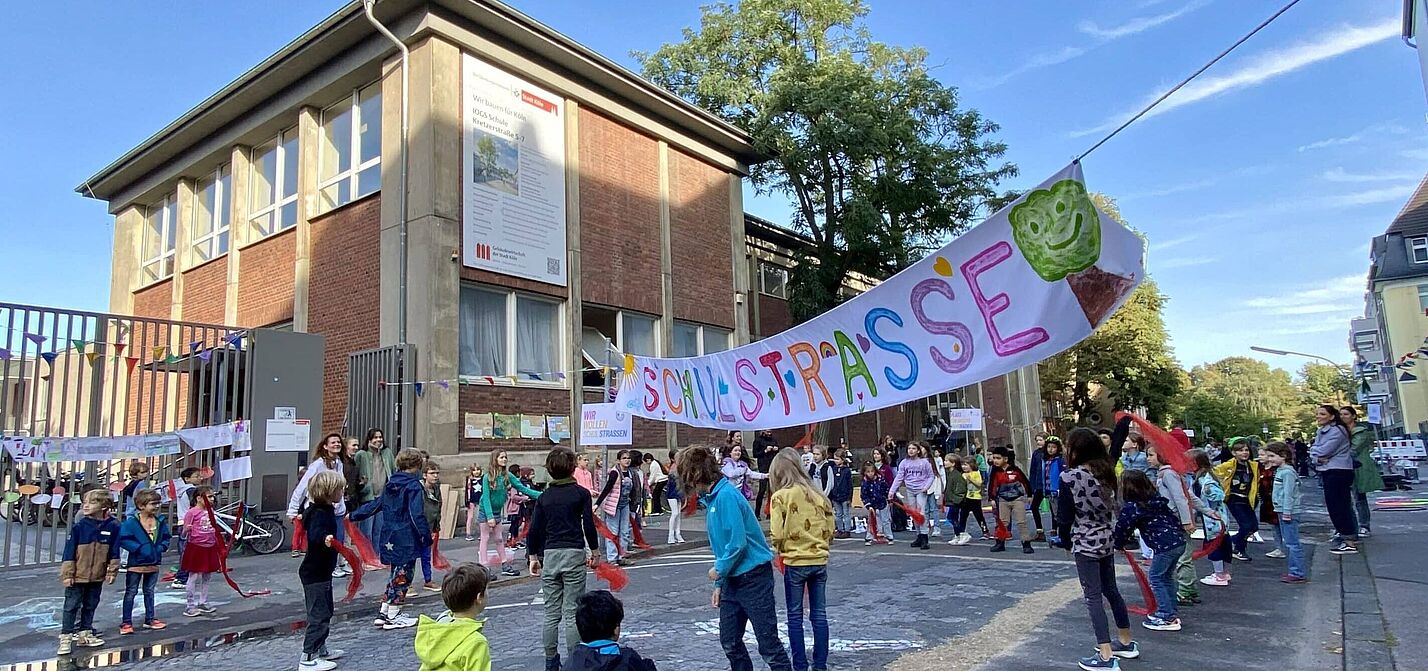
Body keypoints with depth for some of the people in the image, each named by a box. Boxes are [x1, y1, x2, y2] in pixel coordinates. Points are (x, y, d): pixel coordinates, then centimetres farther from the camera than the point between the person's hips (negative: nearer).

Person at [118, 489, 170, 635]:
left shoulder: (161, 521, 1)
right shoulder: (131, 522, -15)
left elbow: (165, 538, 11)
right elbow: (123, 539, -18)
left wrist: (161, 547, -7)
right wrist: (139, 548, -22)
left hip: (153, 564, 5)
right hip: (136, 564, -5)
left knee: (149, 591, 17)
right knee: (131, 592, 4)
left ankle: (149, 619, 27)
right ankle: (127, 622, 12)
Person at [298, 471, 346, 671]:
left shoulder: (323, 510, 9)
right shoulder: (321, 514, -22)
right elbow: (314, 534, -41)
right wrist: (324, 538, -57)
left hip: (321, 571, 11)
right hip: (316, 573, -11)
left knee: (325, 612, 19)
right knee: (319, 614, -6)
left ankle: (320, 650, 31)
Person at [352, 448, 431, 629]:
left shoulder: (391, 484, 9)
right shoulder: (413, 486, -14)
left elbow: (374, 505, 18)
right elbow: (417, 514, -20)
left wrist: (354, 515, 30)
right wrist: (426, 535, -17)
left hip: (389, 538, 8)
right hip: (406, 539, -8)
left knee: (396, 575, 19)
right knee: (402, 576, 3)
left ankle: (384, 613, 24)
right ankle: (392, 617, 9)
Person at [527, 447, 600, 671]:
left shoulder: (544, 497, 6)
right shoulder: (581, 493, -3)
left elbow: (534, 530, 6)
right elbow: (589, 525, -5)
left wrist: (533, 557, 16)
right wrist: (594, 551, 7)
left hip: (550, 555, 3)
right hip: (574, 554, -3)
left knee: (551, 614, 10)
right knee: (572, 613, 1)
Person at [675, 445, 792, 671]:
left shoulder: (726, 495, -20)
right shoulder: (710, 498, 9)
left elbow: (737, 542, -24)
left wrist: (719, 569, -8)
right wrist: (719, 585, 14)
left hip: (754, 576, -9)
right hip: (733, 580, 9)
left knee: (768, 644, -2)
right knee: (730, 642, 14)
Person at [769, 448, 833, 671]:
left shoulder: (781, 496, -10)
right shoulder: (817, 494, 3)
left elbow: (777, 535, -14)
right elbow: (830, 530, 6)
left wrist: (780, 549, 6)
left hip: (795, 562, -4)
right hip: (820, 561, 4)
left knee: (795, 616, 8)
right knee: (819, 615, 13)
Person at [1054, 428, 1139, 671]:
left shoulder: (1069, 477, -16)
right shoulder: (1106, 471, 1)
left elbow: (1065, 516, -10)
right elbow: (1112, 506, 4)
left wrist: (1066, 541, 4)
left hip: (1085, 543, -7)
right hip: (1107, 539, 7)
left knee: (1093, 597, 0)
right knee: (1111, 590, 20)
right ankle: (1126, 642, 34)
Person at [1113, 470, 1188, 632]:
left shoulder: (1131, 507, -12)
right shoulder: (1156, 497, 10)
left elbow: (1122, 527, -5)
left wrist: (1118, 544, 10)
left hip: (1165, 545, -8)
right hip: (1179, 541, 8)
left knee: (1156, 578, 4)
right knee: (1167, 577, 20)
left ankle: (1167, 618, 4)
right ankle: (1172, 612, 28)